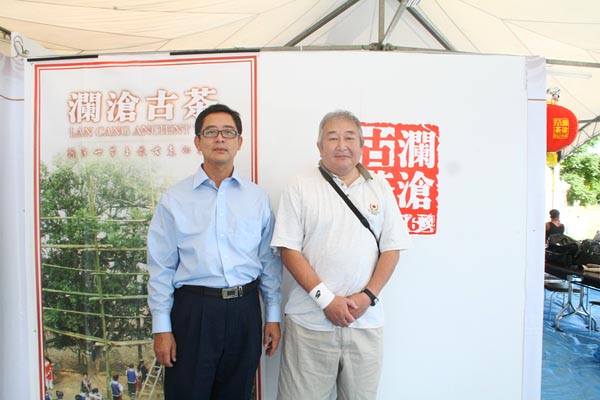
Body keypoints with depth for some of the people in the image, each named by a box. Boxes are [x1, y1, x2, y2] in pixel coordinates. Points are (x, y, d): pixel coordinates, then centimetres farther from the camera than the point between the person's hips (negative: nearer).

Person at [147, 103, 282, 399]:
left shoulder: (258, 198, 3)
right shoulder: (174, 199, -2)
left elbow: (270, 262, 6)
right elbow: (161, 268, -1)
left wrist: (273, 317, 6)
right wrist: (161, 328, -2)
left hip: (245, 310, 2)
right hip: (194, 309, -2)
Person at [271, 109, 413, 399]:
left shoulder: (380, 188, 7)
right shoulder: (300, 187, -1)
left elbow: (391, 248, 5)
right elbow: (289, 250, -5)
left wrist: (368, 296, -8)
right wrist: (325, 297, -13)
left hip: (365, 321, 3)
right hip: (310, 320, -2)